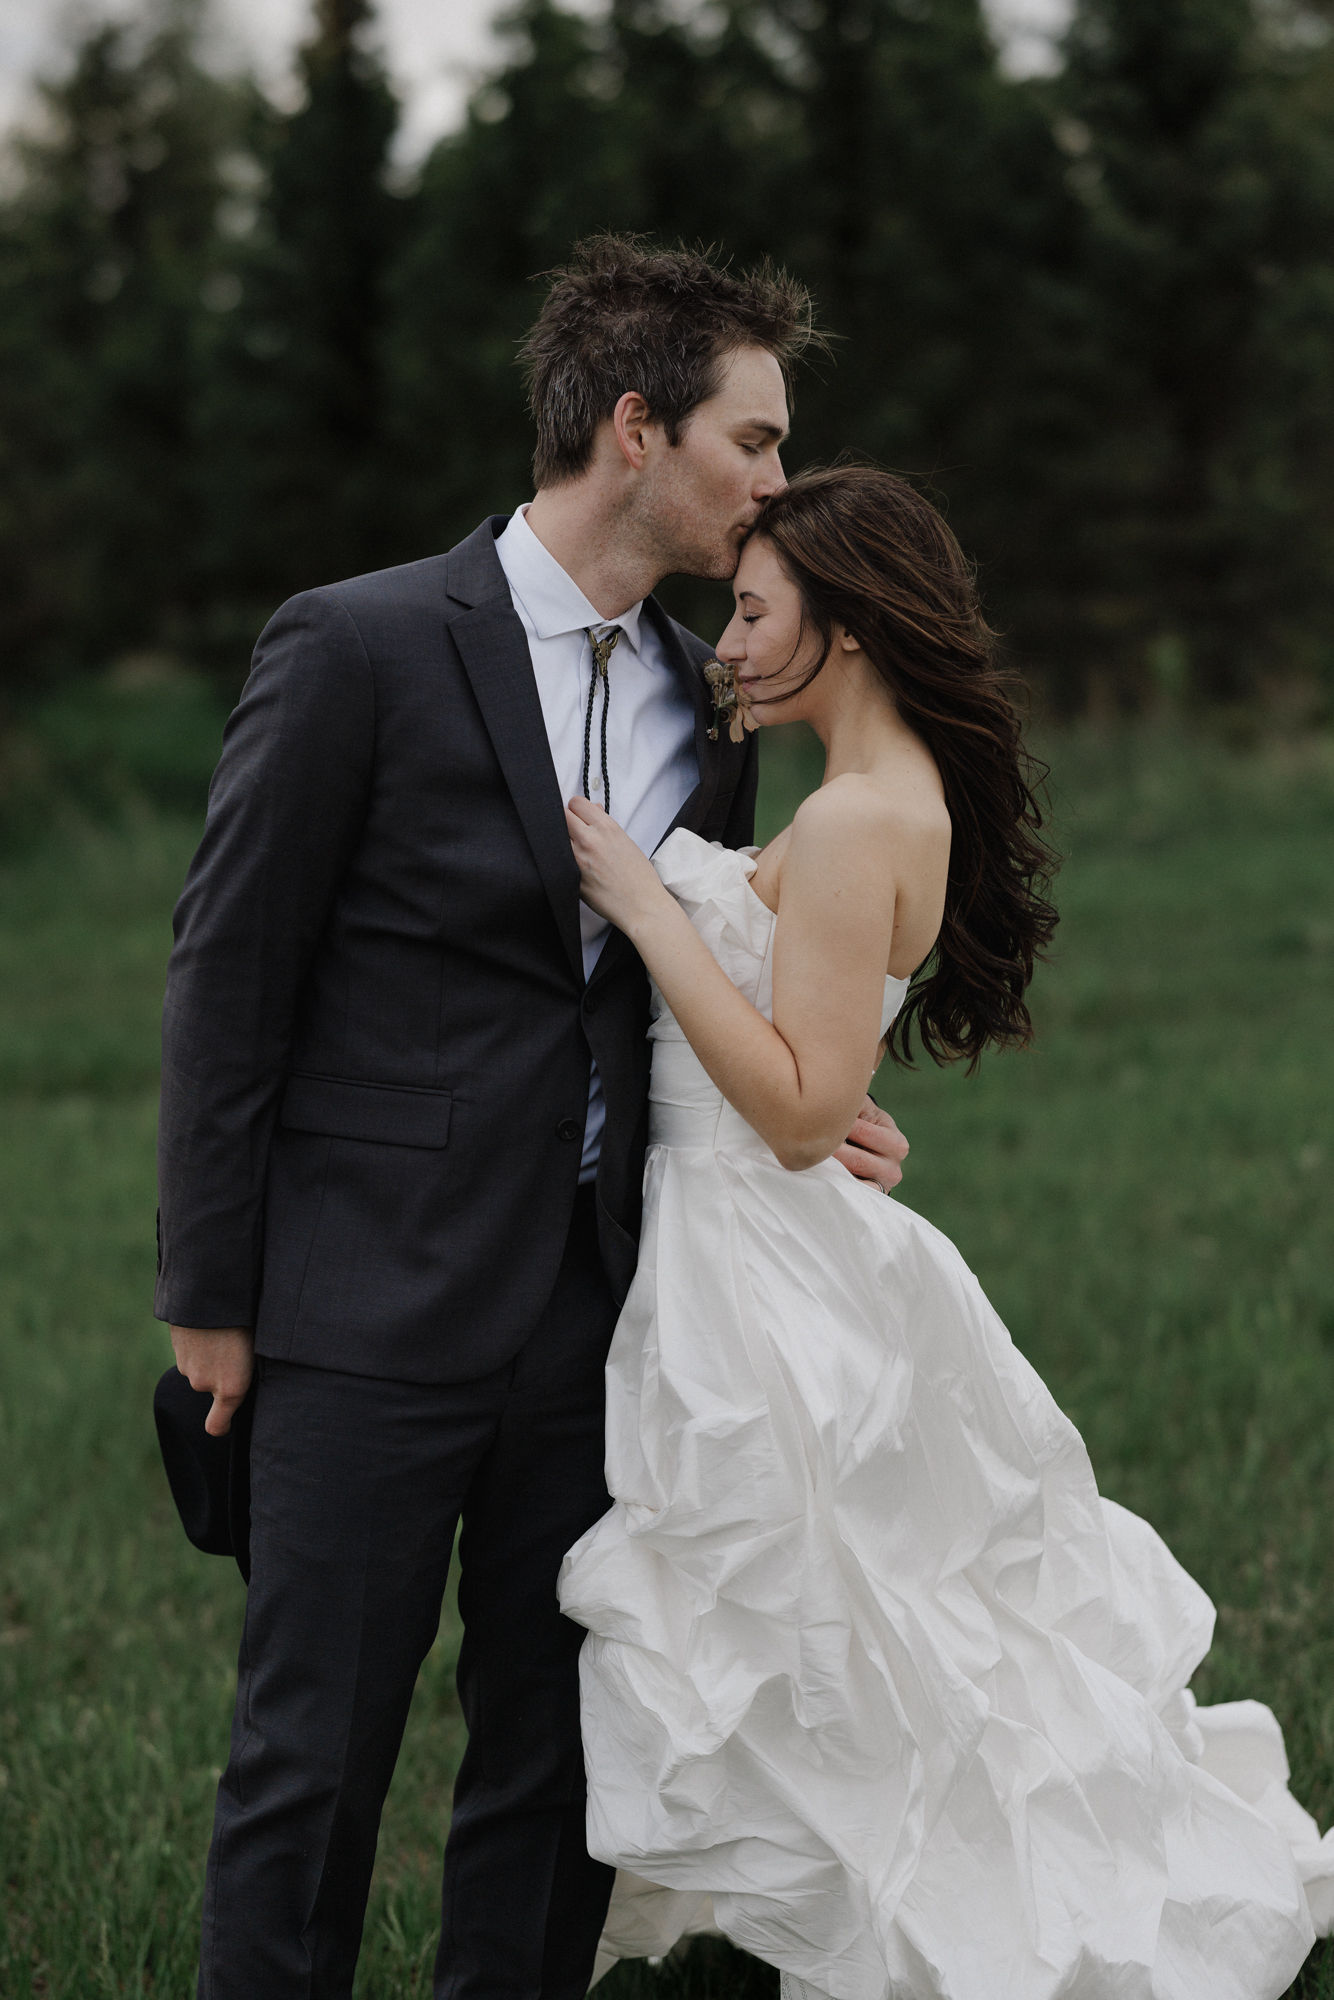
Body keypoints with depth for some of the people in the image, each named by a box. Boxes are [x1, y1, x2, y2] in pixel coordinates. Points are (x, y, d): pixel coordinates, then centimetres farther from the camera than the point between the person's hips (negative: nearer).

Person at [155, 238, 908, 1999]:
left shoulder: (708, 703, 11)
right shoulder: (360, 649, -8)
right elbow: (227, 980, -5)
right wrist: (209, 1297, -5)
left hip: (599, 1318, 6)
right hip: (375, 1315, -6)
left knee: (566, 1770, 11)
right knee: (312, 1766, 0)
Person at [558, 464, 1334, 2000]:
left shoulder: (855, 821, -20)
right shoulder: (909, 794, 10)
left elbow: (799, 1109, -24)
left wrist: (647, 907, -22)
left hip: (758, 1281, -10)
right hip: (753, 1253, 10)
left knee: (796, 1692, 2)